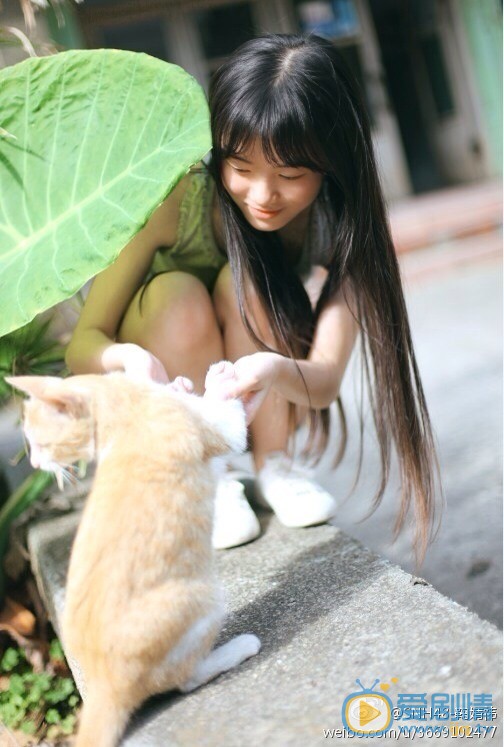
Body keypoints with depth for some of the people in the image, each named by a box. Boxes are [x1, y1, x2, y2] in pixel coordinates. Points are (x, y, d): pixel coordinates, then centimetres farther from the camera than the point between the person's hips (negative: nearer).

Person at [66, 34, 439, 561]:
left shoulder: (339, 222, -20)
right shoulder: (175, 201, -25)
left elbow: (326, 378, -28)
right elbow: (83, 343, -24)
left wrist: (274, 370, -52)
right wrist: (127, 360, -48)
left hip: (262, 410, 1)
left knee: (251, 282, -28)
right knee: (179, 295, -31)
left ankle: (271, 463, -13)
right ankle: (208, 481, -14)